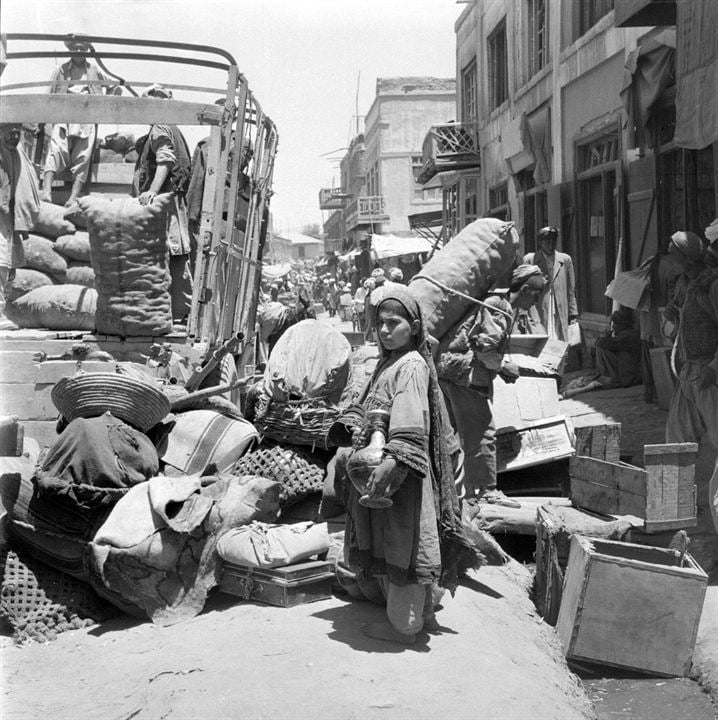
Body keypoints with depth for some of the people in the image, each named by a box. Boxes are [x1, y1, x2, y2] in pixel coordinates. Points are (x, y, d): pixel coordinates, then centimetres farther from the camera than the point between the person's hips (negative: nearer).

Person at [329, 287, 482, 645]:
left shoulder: (412, 366, -14)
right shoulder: (386, 363, 15)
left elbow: (410, 422, -26)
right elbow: (365, 407, 16)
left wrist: (392, 462, -35)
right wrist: (350, 431, -4)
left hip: (402, 472, -10)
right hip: (382, 467, 10)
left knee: (403, 543, 0)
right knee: (391, 543, 17)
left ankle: (404, 625, 11)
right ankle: (422, 614, 29)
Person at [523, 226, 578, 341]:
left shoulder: (565, 259, 12)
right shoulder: (529, 260, 6)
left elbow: (571, 290, 14)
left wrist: (573, 315, 9)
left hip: (561, 317, 2)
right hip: (538, 315, -2)